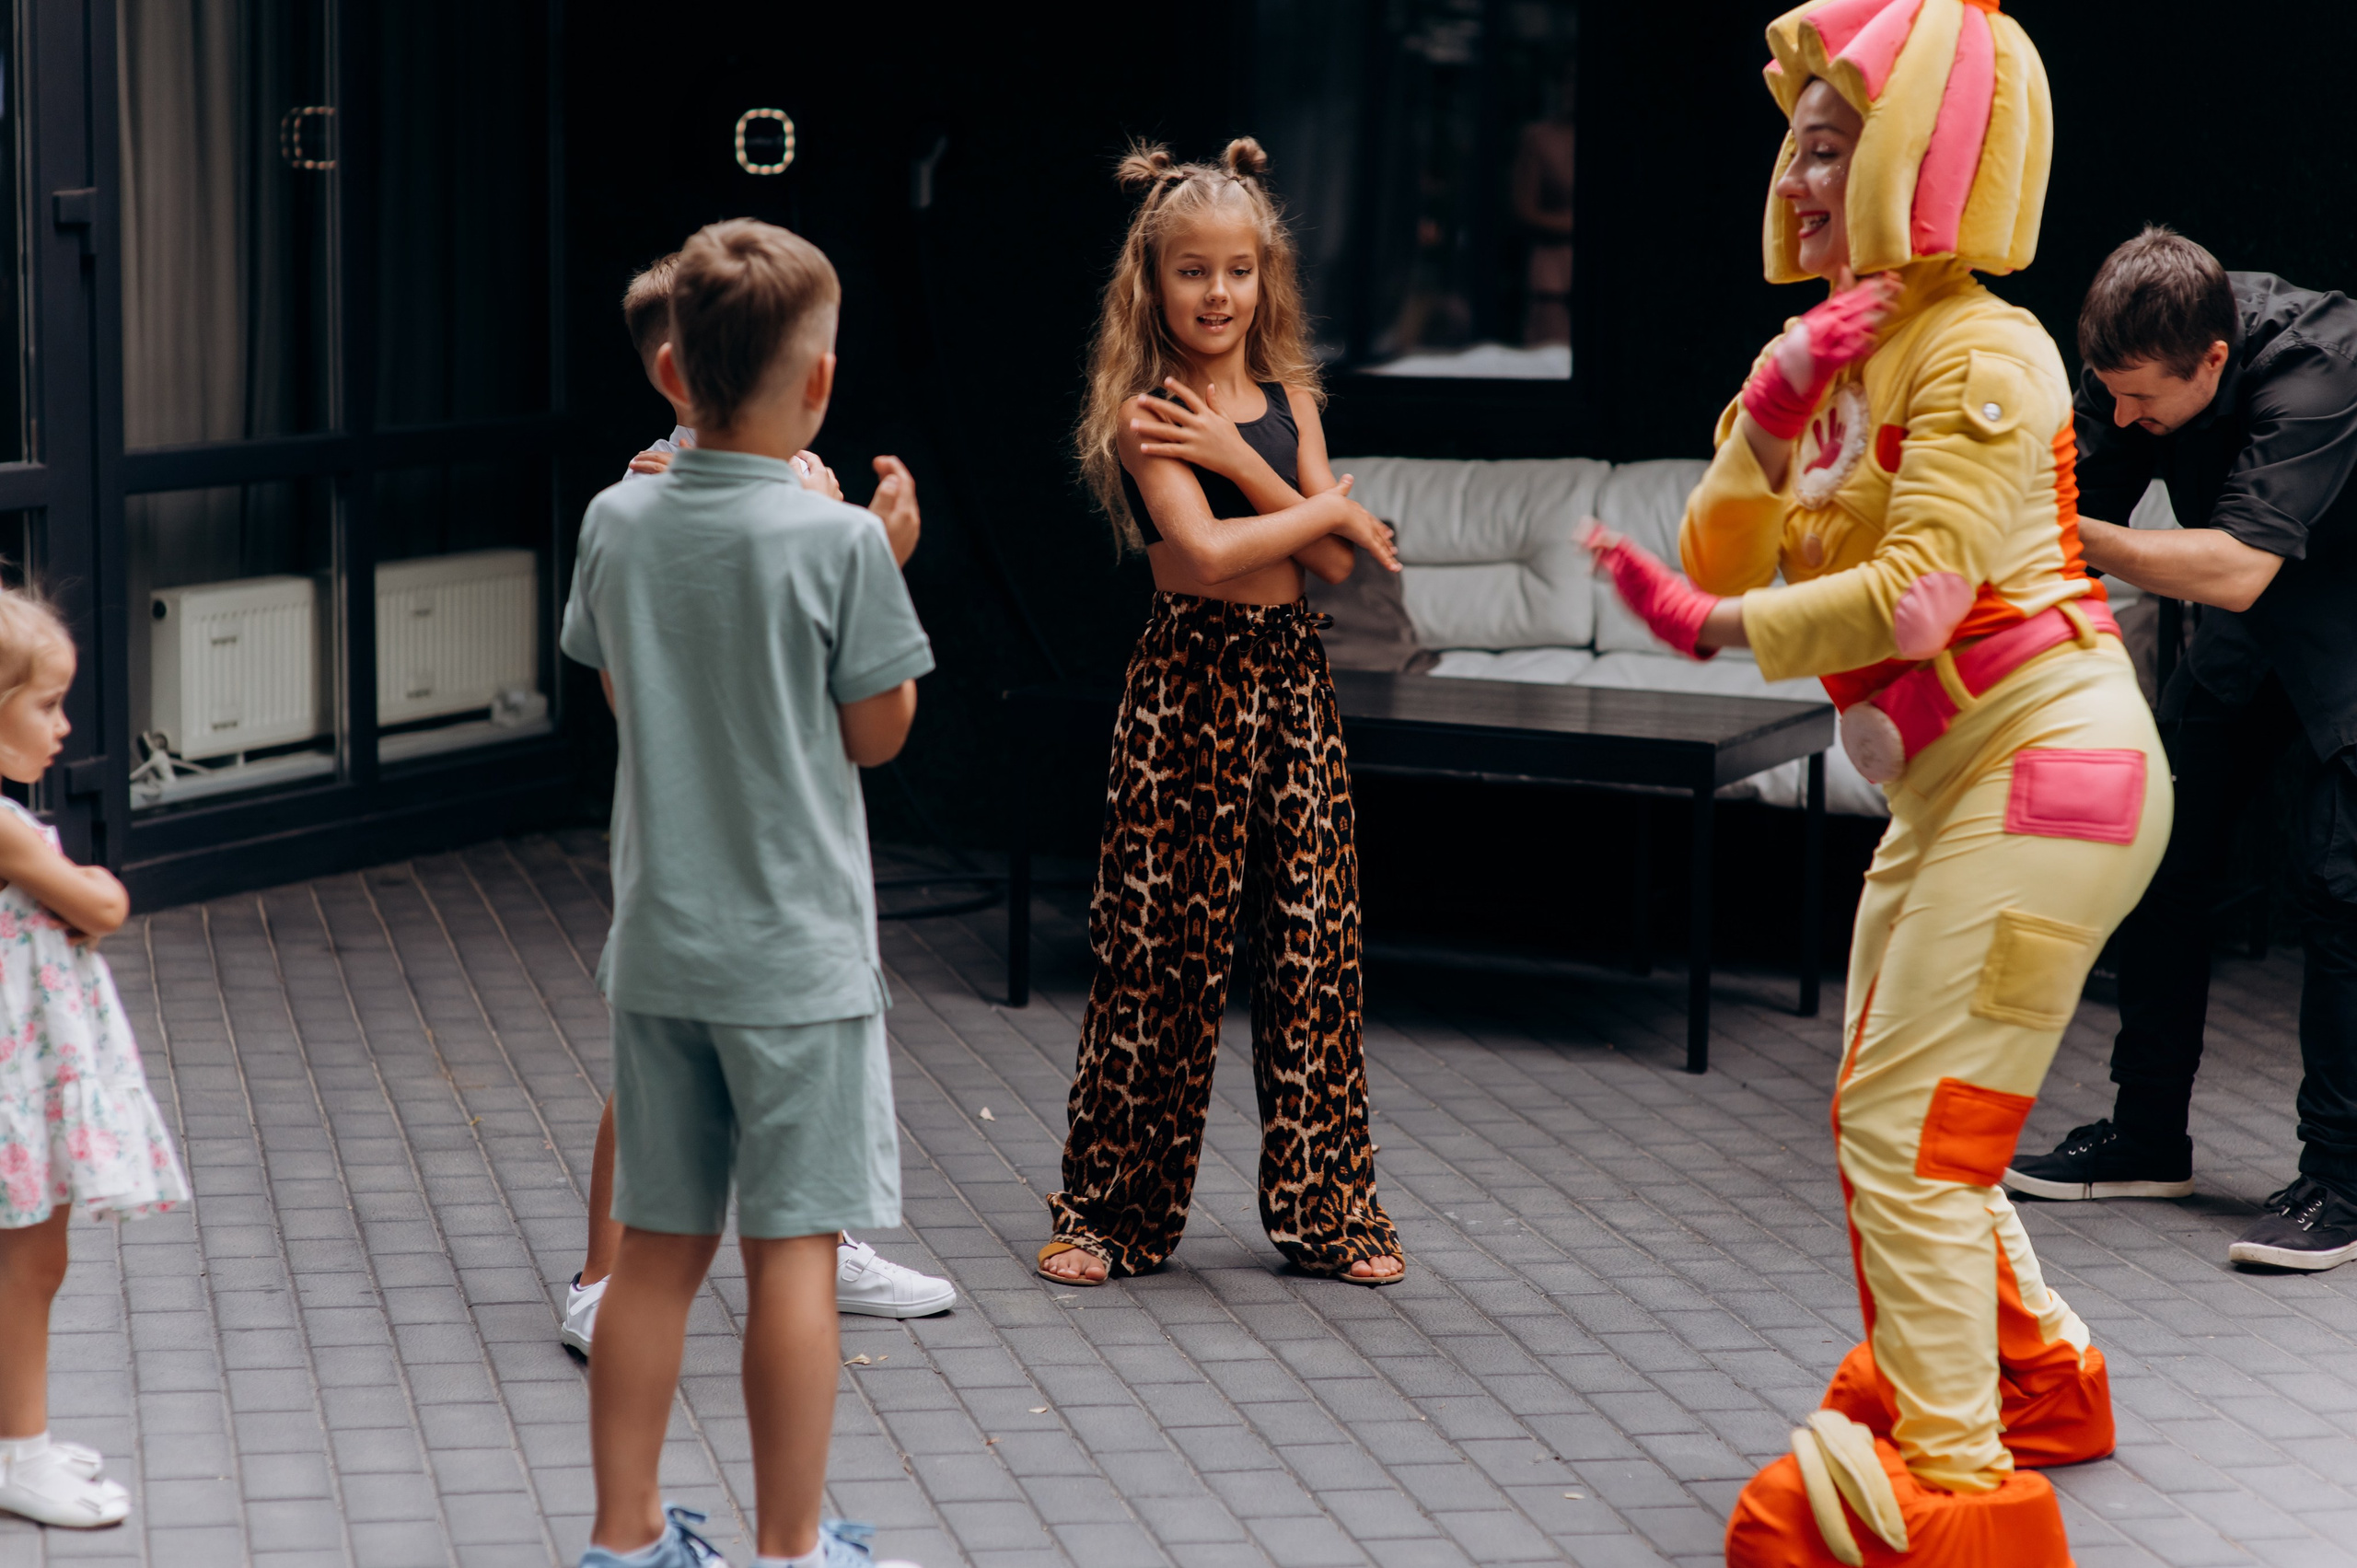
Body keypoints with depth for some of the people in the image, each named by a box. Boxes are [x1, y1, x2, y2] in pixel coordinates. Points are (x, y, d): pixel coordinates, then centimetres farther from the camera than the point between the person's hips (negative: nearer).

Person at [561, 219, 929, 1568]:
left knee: (661, 1246, 12)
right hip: (797, 951, -5)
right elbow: (877, 735, -6)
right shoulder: (838, 543, -14)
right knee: (793, 1246, 3)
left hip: (659, 943, 5)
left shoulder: (620, 523, 0)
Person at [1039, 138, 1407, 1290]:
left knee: (1309, 941, 7)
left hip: (1291, 678, 5)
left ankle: (1322, 1207, 17)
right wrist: (1327, 508, -8)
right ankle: (1111, 1208, 12)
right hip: (1188, 682, -5)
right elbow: (1205, 550, -21)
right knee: (1160, 945, 0)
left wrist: (1237, 459, -12)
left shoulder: (1286, 395, 9)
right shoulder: (1143, 412, -7)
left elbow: (1337, 565, -1)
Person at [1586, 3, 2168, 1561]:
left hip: (2048, 762, -10)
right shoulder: (1838, 353, 12)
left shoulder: (1979, 352, -15)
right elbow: (1722, 558, 5)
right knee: (1889, 1121, 23)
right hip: (1954, 789, 10)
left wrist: (1713, 627, -19)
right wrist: (1770, 419, -11)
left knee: (1905, 1131, -13)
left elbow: (1914, 597, -25)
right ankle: (2032, 1371, 43)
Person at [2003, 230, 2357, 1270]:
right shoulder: (2141, 359, -15)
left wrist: (2072, 536, -43)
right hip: (2252, 631, 7)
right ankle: (2148, 1138, 16)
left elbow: (2235, 571, -41)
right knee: (2160, 852, 4)